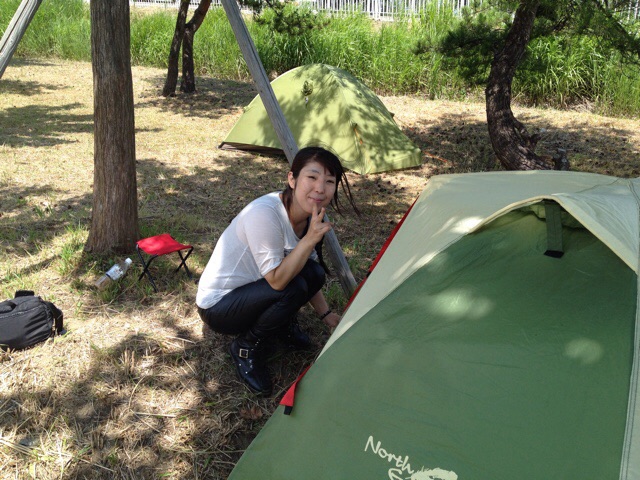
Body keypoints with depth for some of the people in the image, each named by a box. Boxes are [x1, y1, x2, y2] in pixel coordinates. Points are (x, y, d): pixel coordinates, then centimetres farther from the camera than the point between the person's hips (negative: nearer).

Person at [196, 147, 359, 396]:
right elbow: (276, 280, -30)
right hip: (217, 307, -7)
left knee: (314, 272, -14)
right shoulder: (264, 214, -31)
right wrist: (310, 239, -36)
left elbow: (293, 270, 9)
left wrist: (326, 314, 11)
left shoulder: (311, 217, -5)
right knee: (293, 289, -29)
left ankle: (283, 326, 11)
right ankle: (246, 348, -6)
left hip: (248, 292, 7)